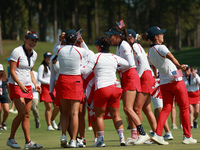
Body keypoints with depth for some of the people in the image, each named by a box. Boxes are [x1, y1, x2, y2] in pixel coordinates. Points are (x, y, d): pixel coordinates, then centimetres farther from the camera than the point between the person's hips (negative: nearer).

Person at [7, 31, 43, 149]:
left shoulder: (34, 54, 10)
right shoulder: (17, 52, -11)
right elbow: (12, 71, -14)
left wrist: (35, 83, 7)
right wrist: (21, 85, -23)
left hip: (27, 87, 7)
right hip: (15, 85, -7)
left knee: (27, 114, 3)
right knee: (22, 113, -15)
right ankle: (11, 139, -2)